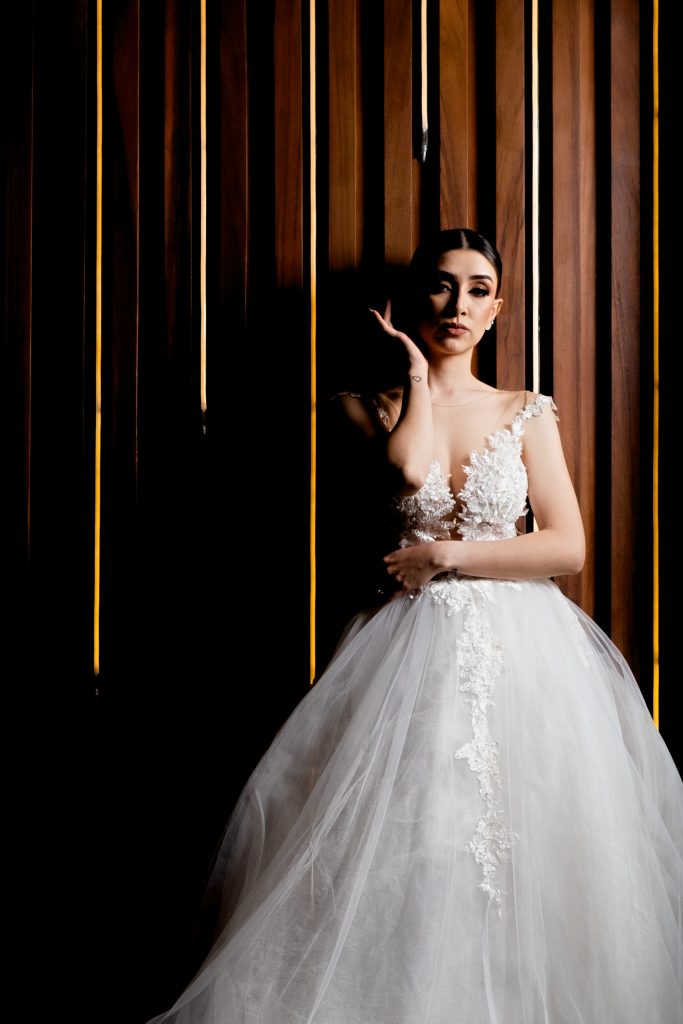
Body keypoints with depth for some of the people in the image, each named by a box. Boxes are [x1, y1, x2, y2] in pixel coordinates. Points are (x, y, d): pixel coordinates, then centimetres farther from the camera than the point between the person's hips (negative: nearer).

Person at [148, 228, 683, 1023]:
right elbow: (409, 466, -15)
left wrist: (448, 554, -8)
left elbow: (568, 546, 1)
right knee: (395, 841, -14)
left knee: (527, 853, -10)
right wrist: (418, 371, -1)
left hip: (519, 646, 1)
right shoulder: (372, 405, 9)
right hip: (412, 648, -1)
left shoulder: (526, 414, 11)